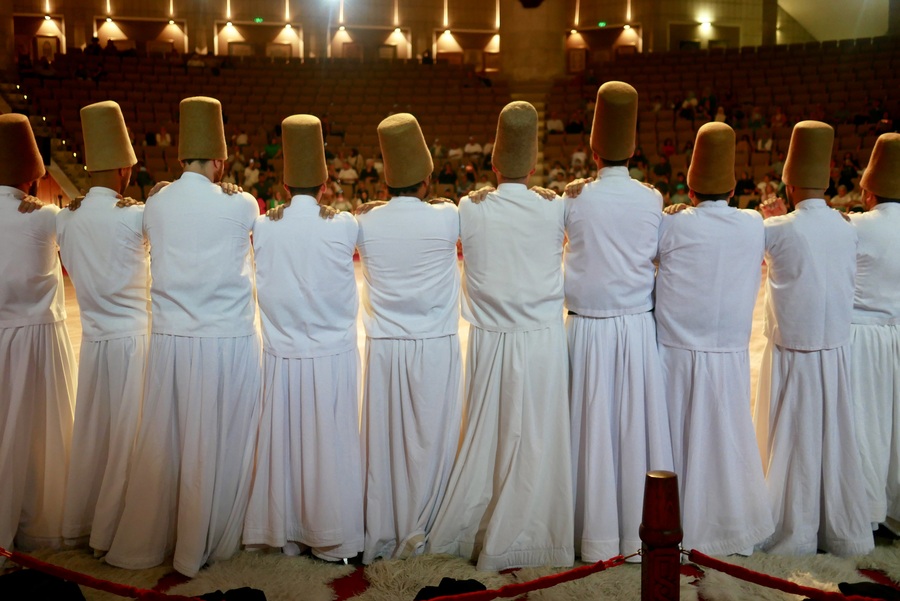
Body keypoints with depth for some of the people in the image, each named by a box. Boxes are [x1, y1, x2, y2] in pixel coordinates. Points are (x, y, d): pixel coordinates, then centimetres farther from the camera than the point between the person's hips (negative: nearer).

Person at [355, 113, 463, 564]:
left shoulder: (366, 222, -5)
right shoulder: (446, 219, -9)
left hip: (384, 349, 2)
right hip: (436, 347, -2)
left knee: (383, 440, 10)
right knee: (431, 438, 8)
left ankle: (382, 535, 20)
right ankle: (419, 530, 17)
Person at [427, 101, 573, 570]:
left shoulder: (470, 212, -5)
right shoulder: (554, 212, -6)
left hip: (488, 342, 2)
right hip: (540, 340, -2)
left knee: (484, 437, 15)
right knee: (531, 443, 7)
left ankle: (463, 531, 28)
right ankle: (508, 544, 17)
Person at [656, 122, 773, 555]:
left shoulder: (672, 227, -13)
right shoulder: (754, 226, -3)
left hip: (677, 353, -2)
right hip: (731, 354, 2)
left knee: (675, 439, 12)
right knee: (726, 438, 15)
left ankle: (675, 528, 24)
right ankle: (732, 524, 29)